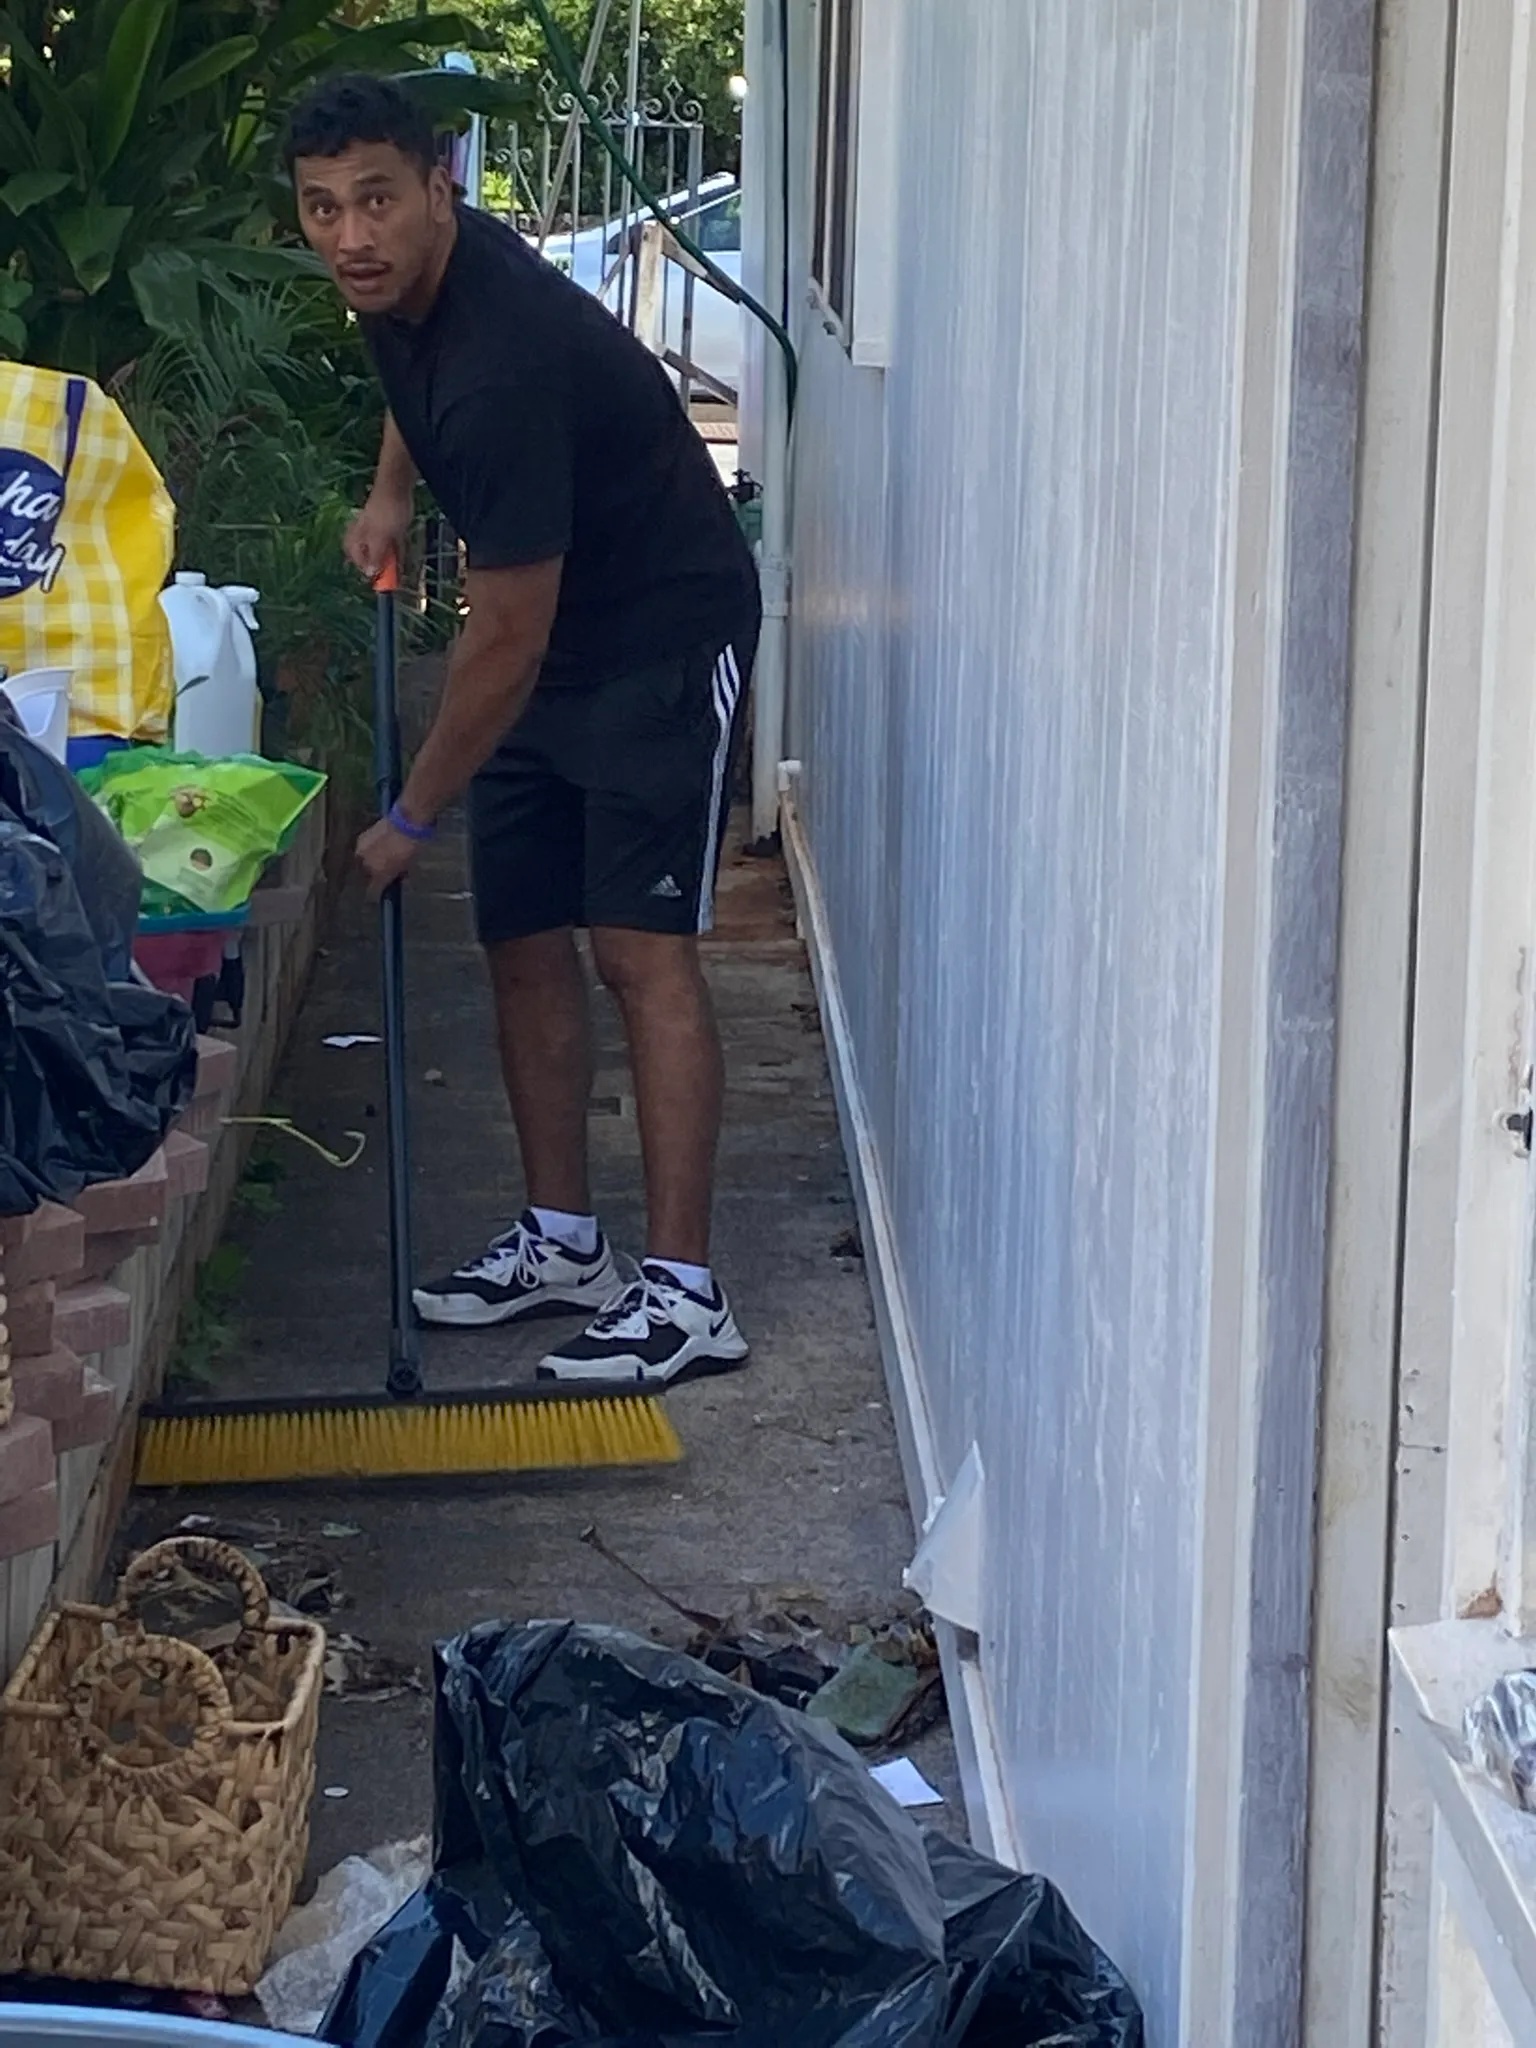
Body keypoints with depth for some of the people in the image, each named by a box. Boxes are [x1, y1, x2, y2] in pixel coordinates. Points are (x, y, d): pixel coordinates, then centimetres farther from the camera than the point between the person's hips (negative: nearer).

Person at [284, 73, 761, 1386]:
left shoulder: (505, 363, -33)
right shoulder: (404, 283, -5)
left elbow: (504, 639, -27)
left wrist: (413, 819, -17)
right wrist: (391, 492, 9)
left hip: (666, 640, -9)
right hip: (554, 646, 9)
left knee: (642, 949, -15)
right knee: (524, 944, 9)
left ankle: (686, 1294, -14)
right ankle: (564, 1243, 20)